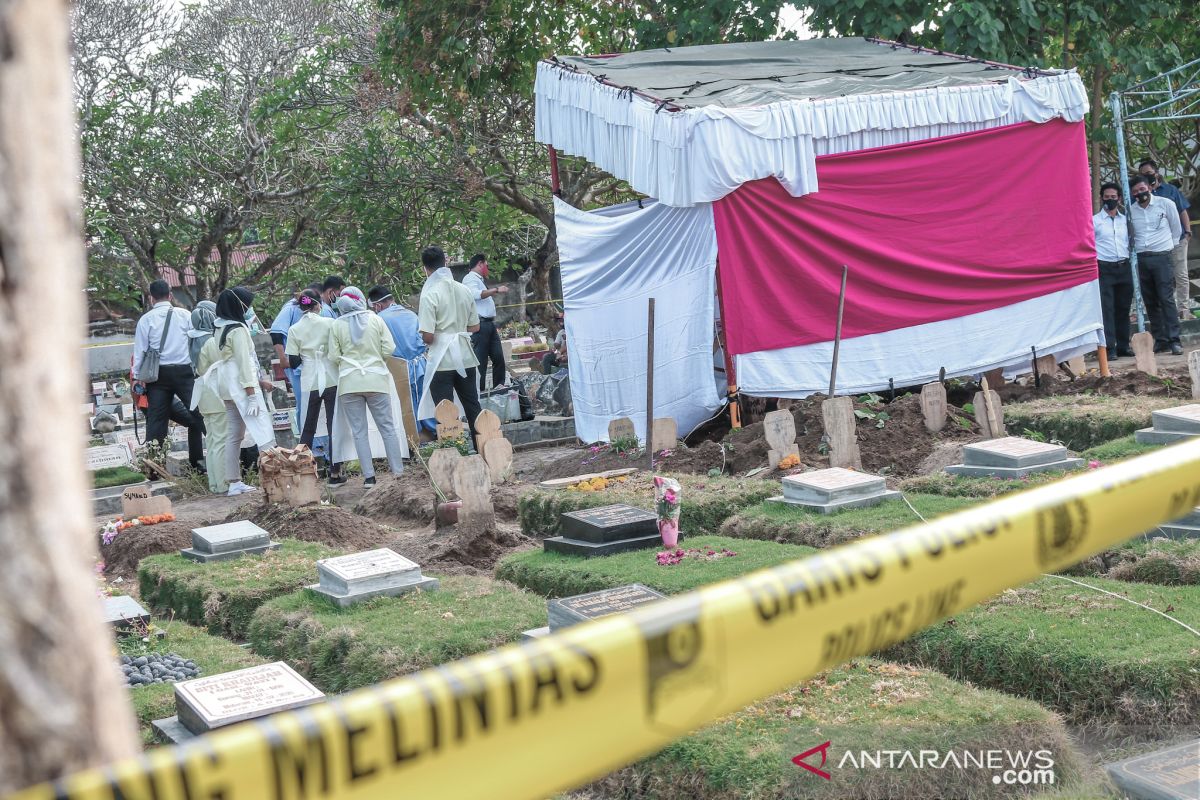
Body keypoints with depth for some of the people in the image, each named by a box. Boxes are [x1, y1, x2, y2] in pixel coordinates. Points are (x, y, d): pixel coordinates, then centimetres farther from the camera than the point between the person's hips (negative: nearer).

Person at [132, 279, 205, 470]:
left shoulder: (146, 319, 2)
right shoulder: (185, 315, 2)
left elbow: (140, 349, 3)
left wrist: (137, 377, 9)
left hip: (158, 374, 1)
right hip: (184, 371, -1)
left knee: (156, 418, 4)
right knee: (199, 413, 1)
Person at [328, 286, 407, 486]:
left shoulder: (337, 325, -1)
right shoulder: (375, 320, -1)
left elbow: (334, 357, -1)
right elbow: (388, 349, -3)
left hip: (349, 382, 0)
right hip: (376, 379, 0)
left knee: (359, 432, 4)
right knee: (388, 427, 8)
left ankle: (369, 476, 1)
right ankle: (398, 471, 7)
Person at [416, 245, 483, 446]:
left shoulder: (430, 294, -13)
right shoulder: (464, 290, 4)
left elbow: (428, 336, -17)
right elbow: (475, 327, 9)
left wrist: (425, 339, 4)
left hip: (442, 362, -5)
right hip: (465, 358, 5)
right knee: (473, 407, 14)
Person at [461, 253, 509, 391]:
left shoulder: (479, 280, 25)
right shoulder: (470, 278, -4)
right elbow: (476, 294, -23)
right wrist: (496, 290, -20)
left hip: (490, 324, 9)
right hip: (480, 324, -9)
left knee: (499, 358, 5)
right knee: (480, 361, -7)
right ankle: (479, 392, -4)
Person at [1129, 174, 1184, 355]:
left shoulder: (1166, 204, 1)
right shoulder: (1130, 211, 7)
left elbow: (1176, 230, 10)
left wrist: (1169, 246, 14)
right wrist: (1134, 252, 12)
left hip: (1162, 257, -3)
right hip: (1140, 259, 3)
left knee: (1167, 299, -9)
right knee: (1150, 303, 5)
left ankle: (1174, 341, -10)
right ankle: (1160, 340, 11)